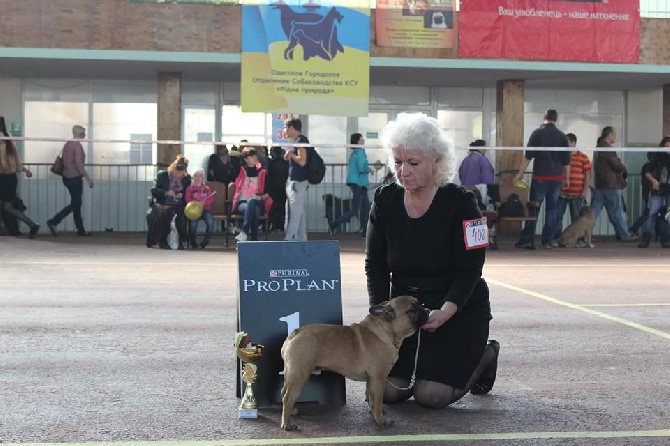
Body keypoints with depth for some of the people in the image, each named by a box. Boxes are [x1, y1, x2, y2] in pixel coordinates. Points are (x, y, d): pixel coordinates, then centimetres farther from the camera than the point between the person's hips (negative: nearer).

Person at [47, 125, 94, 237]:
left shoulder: (67, 144, 9)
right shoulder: (77, 146, -16)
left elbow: (63, 161, 15)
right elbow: (79, 164, -22)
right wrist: (88, 179, -19)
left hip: (67, 177, 9)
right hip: (75, 178, -9)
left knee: (76, 203, 13)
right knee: (75, 205, -2)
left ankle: (81, 230, 17)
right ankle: (53, 222, -10)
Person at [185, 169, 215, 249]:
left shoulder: (206, 188, 15)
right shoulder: (190, 188, 10)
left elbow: (211, 199, 6)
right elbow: (188, 200, 0)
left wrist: (204, 202, -14)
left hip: (205, 209, 1)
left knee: (210, 222, -25)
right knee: (193, 223, -28)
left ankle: (206, 240, -3)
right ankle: (193, 240, -3)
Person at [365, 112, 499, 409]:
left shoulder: (461, 203, -16)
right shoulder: (385, 201, -5)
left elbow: (469, 269, -17)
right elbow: (375, 265, -2)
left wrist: (446, 312, -33)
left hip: (459, 308, -4)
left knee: (430, 395, -14)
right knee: (387, 390, -11)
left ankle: (483, 356, 16)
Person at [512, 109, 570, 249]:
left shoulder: (537, 133, -3)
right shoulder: (561, 136, 5)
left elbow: (528, 156, -8)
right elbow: (566, 160, 7)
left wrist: (520, 173, -3)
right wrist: (567, 179, 15)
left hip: (540, 177, -2)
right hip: (556, 177, 2)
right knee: (551, 210, 6)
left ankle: (526, 239, -1)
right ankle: (547, 241, 5)